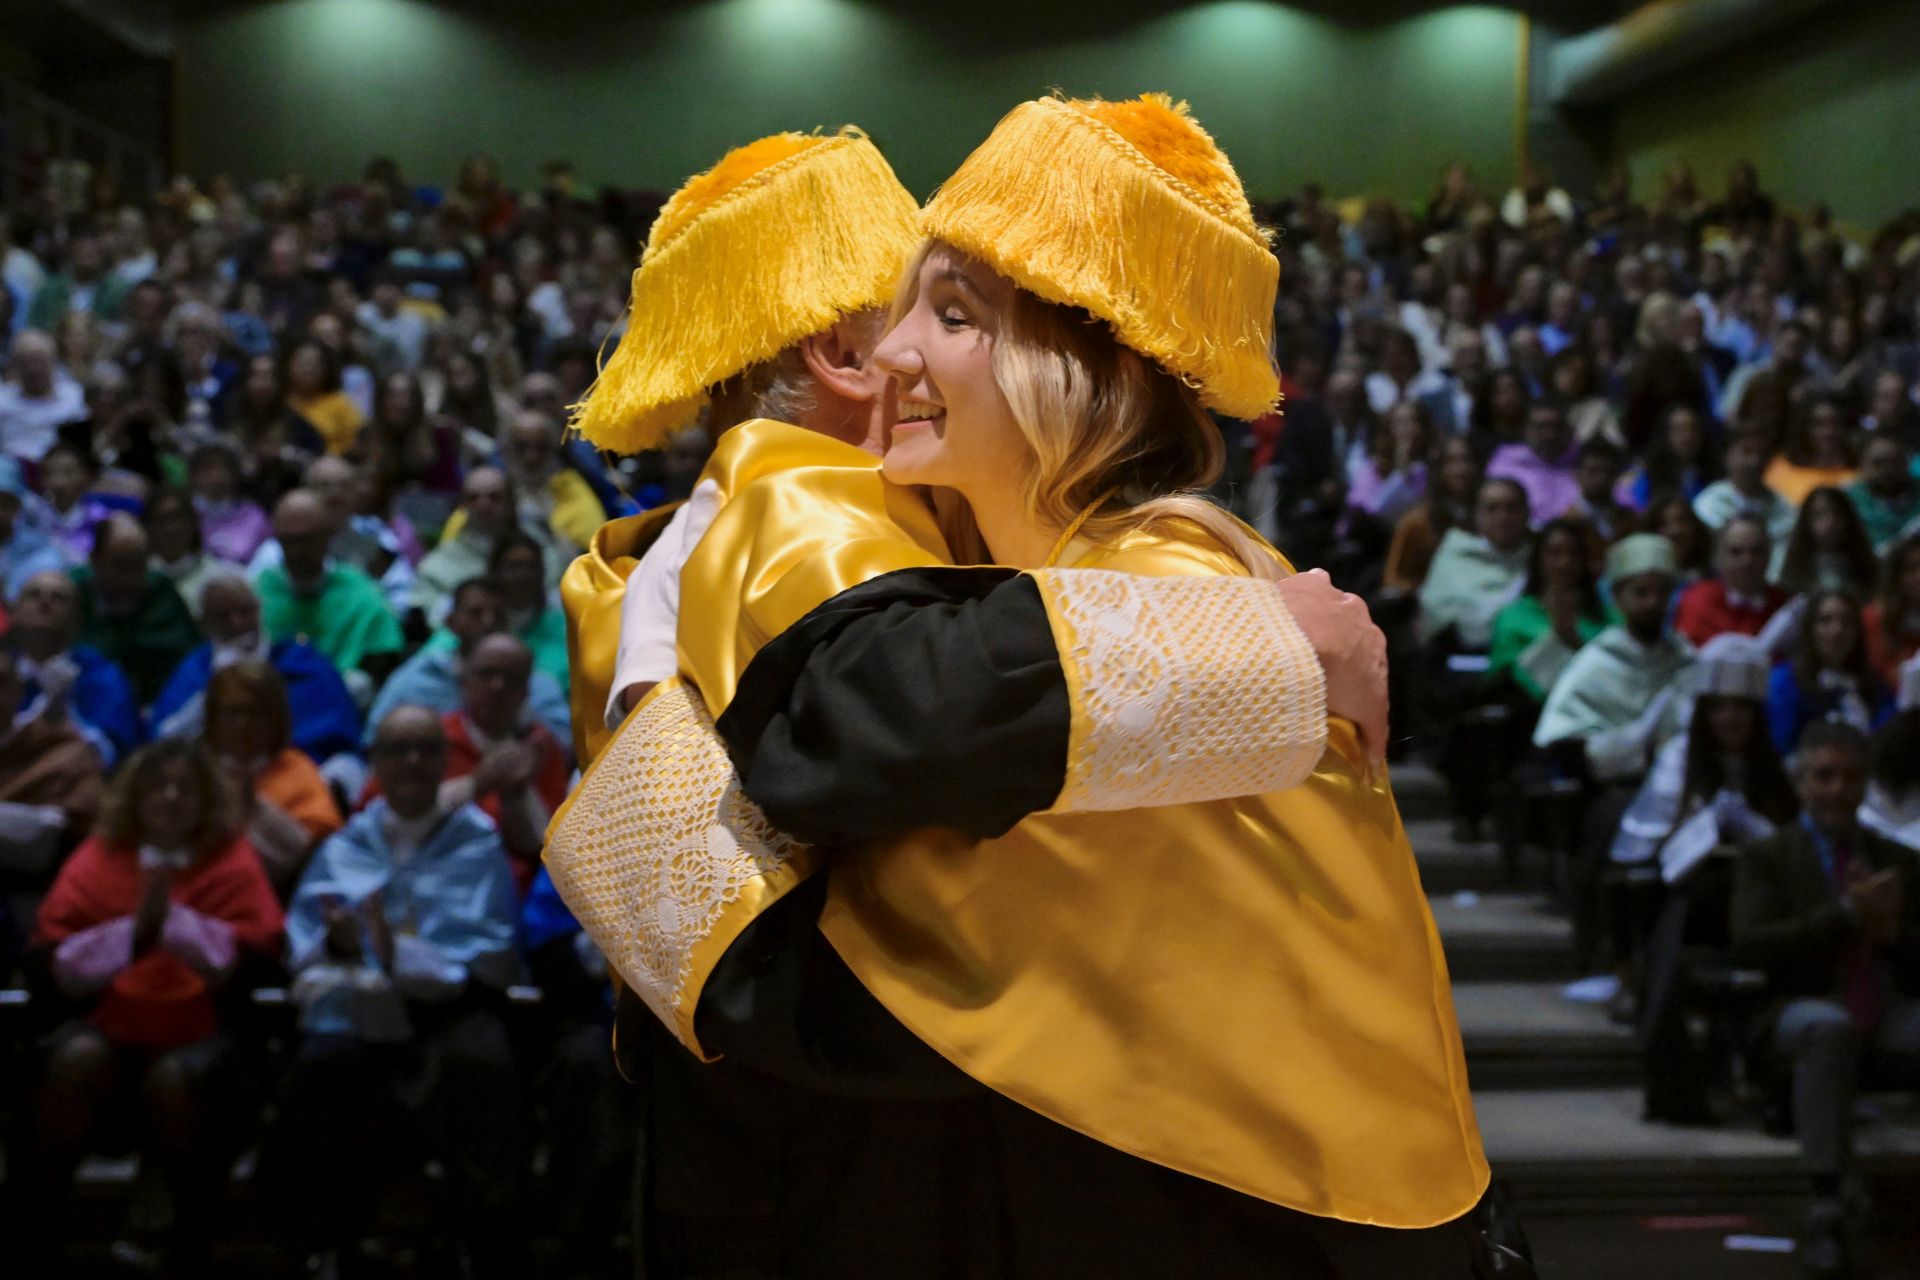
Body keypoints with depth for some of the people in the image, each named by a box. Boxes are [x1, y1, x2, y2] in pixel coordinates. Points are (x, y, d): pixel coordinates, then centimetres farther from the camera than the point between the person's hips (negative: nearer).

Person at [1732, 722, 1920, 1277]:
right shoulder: (1766, 857, 9)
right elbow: (1750, 945, -7)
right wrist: (1846, 914, -13)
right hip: (1808, 1007, -3)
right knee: (1829, 1025, -40)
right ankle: (1827, 1207, -36)